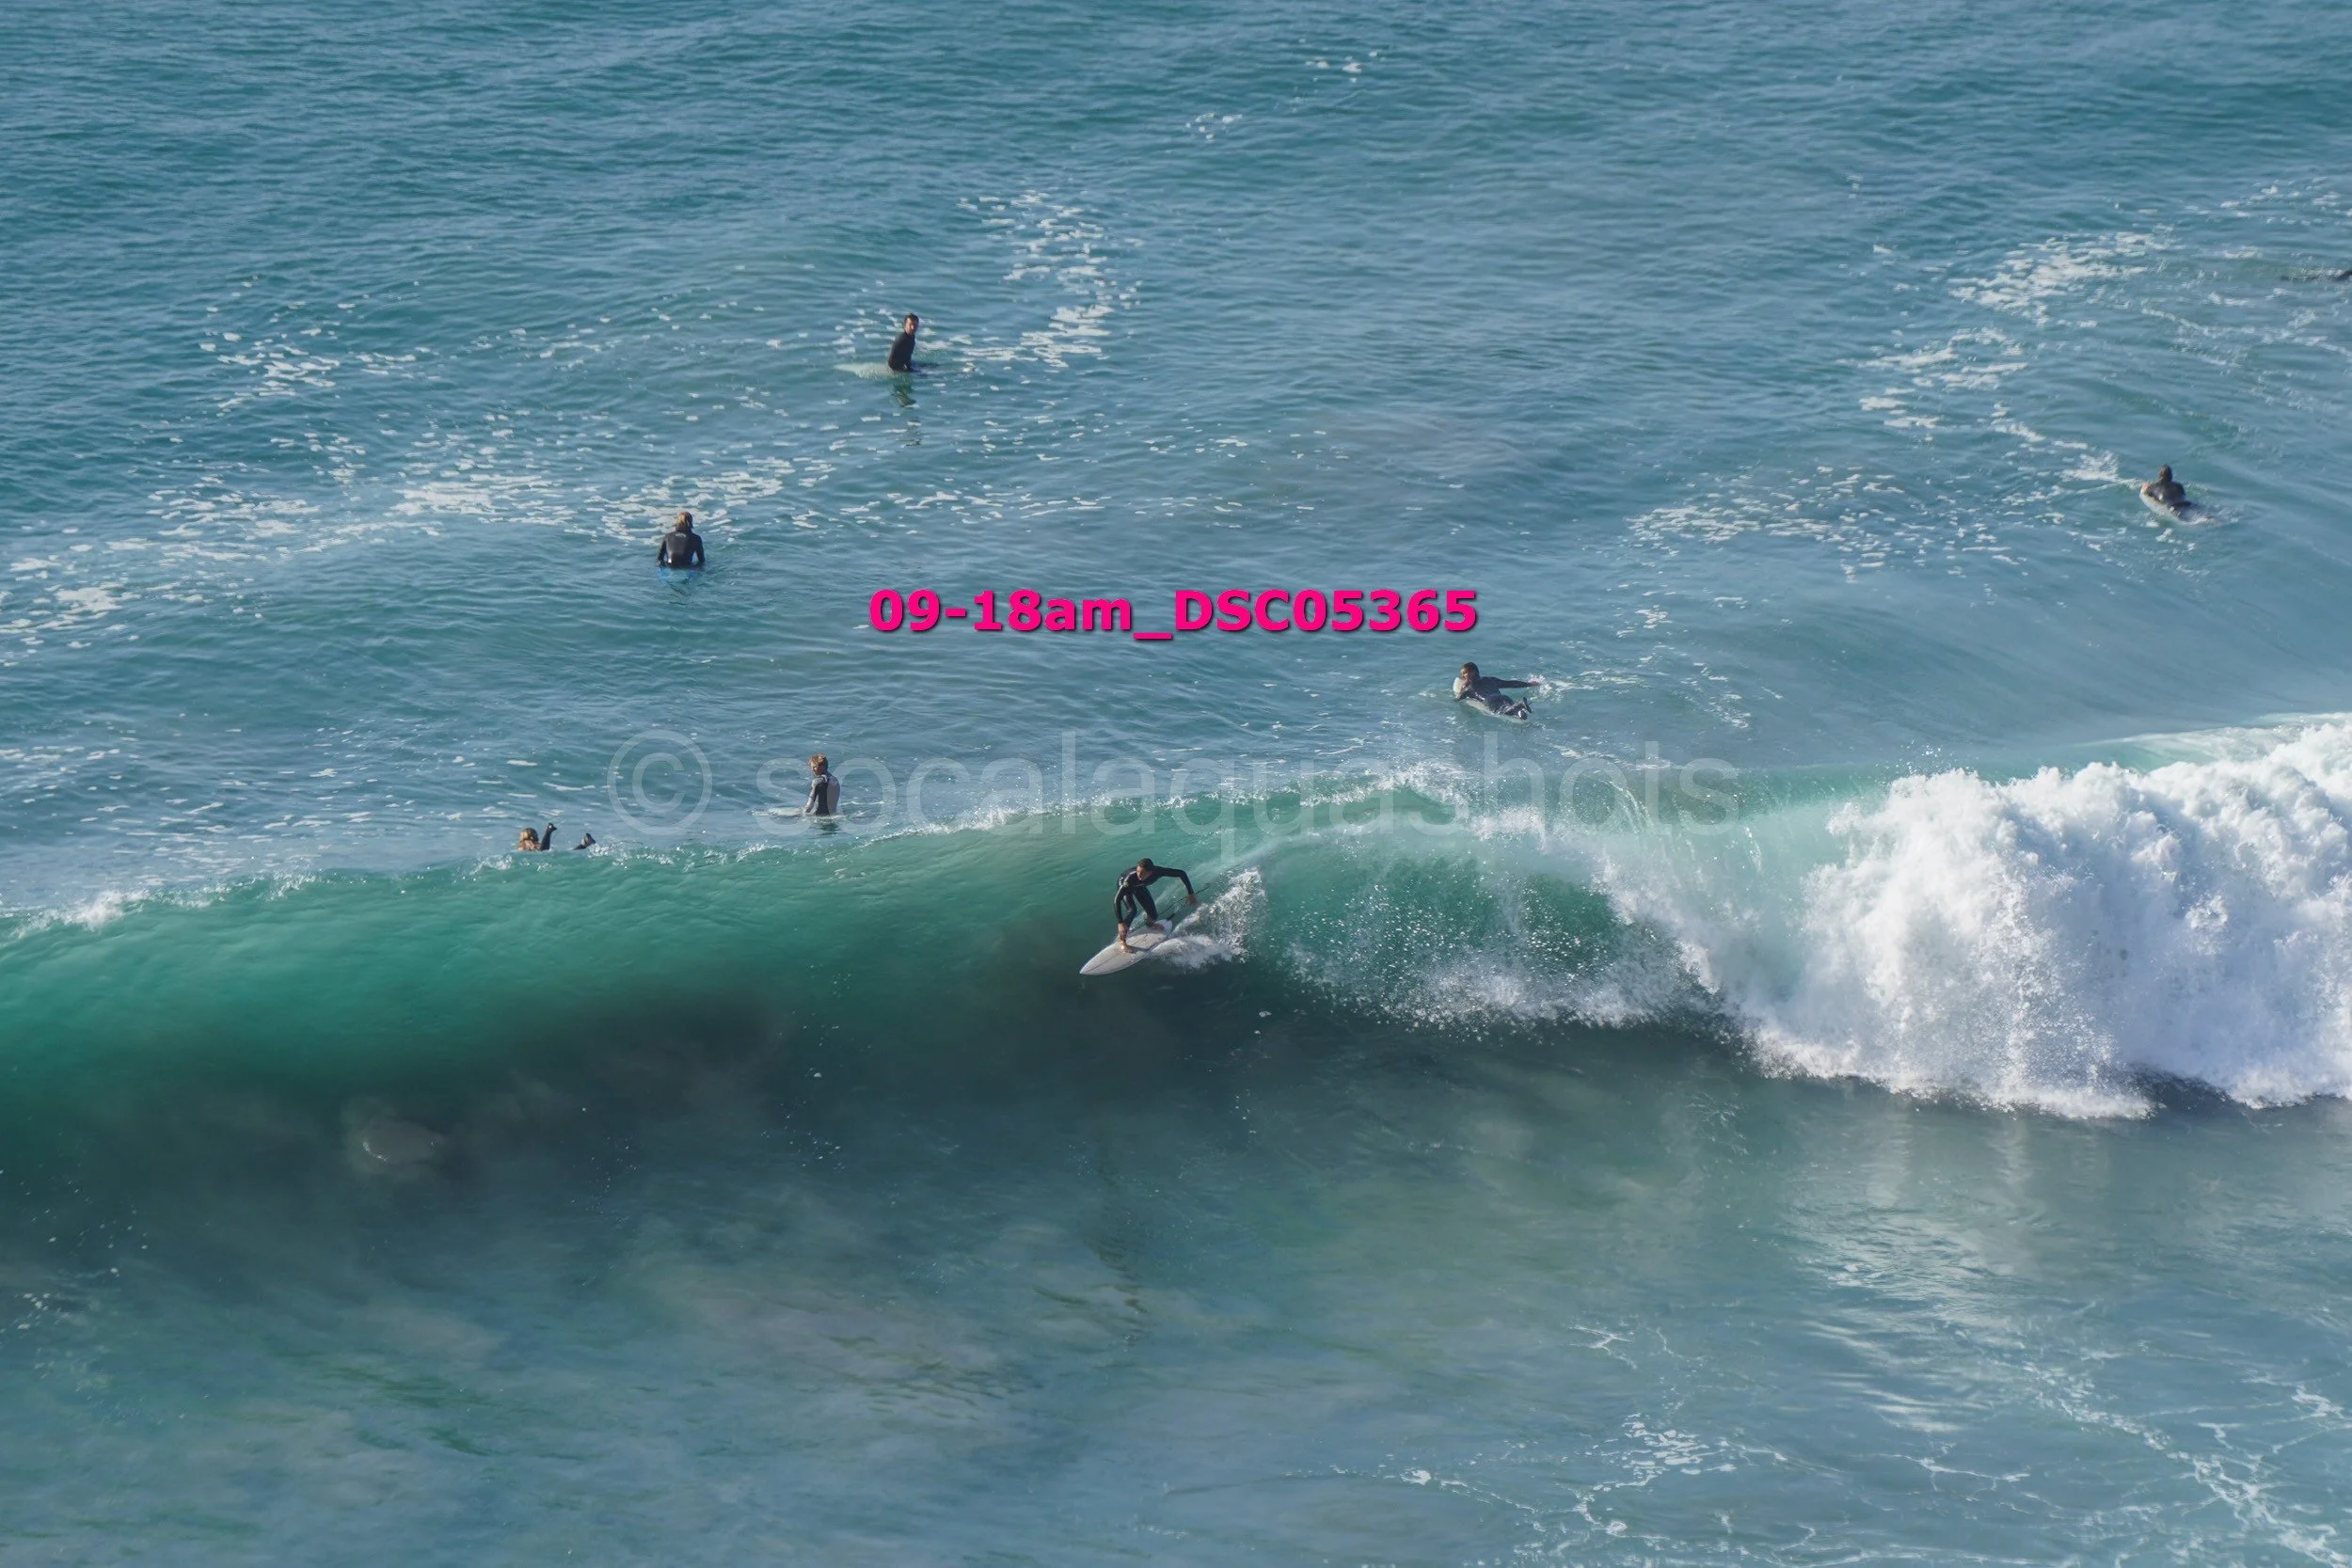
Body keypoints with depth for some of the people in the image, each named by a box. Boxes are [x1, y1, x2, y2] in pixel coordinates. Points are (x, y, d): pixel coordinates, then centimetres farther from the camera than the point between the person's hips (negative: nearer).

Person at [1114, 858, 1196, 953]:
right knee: (1132, 910, -28)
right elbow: (1117, 900, -45)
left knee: (1153, 916, 4)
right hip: (1124, 884, -4)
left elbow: (1181, 874, -25)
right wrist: (1121, 923, -51)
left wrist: (1191, 893, -27)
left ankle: (1149, 922, 42)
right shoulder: (1131, 877, -46)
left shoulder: (1158, 872, -39)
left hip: (1139, 887, 4)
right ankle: (1122, 941, -13)